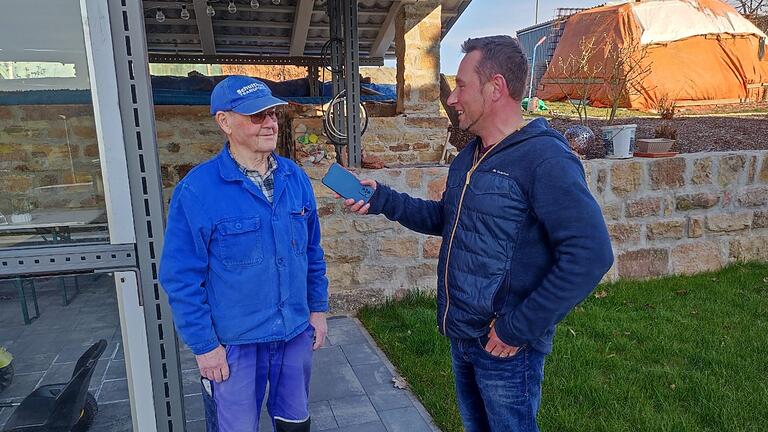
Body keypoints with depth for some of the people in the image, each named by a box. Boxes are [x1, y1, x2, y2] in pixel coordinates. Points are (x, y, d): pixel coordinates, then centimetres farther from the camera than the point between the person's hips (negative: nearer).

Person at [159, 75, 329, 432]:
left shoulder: (296, 178, 0)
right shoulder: (196, 190, -16)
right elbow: (182, 278, -12)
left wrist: (318, 308, 10)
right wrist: (203, 345, -10)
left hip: (296, 334, 4)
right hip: (233, 343, -4)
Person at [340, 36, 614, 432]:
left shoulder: (545, 160, -23)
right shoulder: (468, 157, 7)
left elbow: (590, 255, -28)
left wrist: (520, 328, -24)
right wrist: (382, 200, 5)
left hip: (505, 346, -8)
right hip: (460, 337, 9)